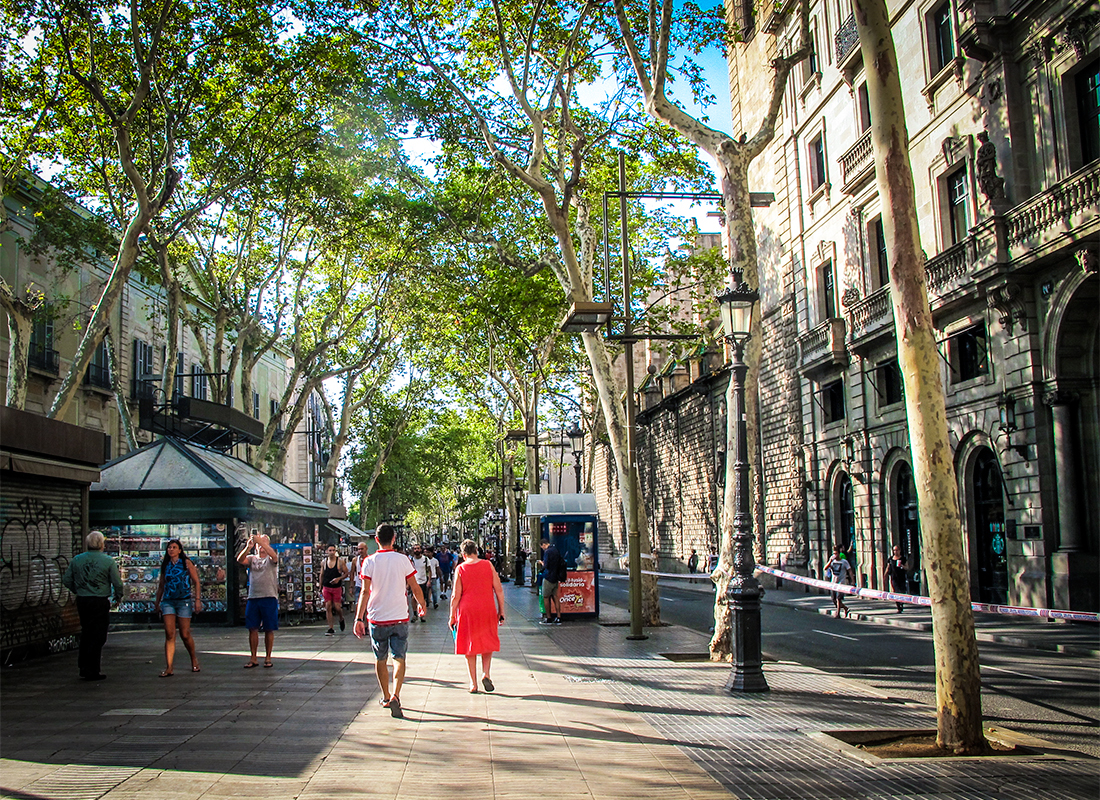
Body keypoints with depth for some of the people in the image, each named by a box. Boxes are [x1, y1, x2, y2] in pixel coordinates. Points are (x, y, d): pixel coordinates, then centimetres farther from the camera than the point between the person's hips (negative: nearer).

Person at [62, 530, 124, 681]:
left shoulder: (76, 560, 4)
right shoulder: (108, 561, -7)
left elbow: (67, 580, 8)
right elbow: (117, 582, -6)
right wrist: (118, 596, 13)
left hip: (82, 601, 4)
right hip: (100, 601, -4)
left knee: (86, 634, 18)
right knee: (98, 636, 2)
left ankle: (83, 667, 21)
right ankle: (92, 671, 4)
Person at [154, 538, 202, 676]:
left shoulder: (186, 563, 2)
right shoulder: (165, 565, 12)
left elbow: (196, 582, 0)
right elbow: (161, 585, 21)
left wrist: (197, 600, -8)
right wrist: (157, 603, 20)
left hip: (184, 601, -3)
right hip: (168, 601, 3)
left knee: (185, 635, -1)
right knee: (169, 634, -7)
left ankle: (194, 660, 23)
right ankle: (168, 668, -9)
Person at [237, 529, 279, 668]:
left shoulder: (271, 559, 6)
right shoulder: (252, 558, 13)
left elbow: (273, 555, -19)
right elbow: (240, 560, -7)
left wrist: (261, 541, -29)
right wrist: (248, 547, -26)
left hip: (269, 598, -3)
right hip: (253, 598, 3)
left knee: (269, 630, 1)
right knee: (252, 629, 2)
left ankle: (268, 658, 11)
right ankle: (253, 659, 10)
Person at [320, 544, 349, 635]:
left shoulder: (340, 561, -3)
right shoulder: (324, 562, 6)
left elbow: (346, 573, 0)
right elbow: (322, 575, 15)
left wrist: (339, 579, -18)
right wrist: (320, 589, 15)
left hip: (337, 588, -3)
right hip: (326, 588, 3)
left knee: (337, 607, -5)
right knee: (328, 607, -1)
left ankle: (341, 619, 30)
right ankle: (330, 629, 3)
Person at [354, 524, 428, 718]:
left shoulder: (370, 562, -4)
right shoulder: (403, 560, -2)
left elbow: (365, 592, -10)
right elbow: (415, 588, 2)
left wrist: (359, 618, -9)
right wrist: (421, 605, 19)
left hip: (377, 618, 0)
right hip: (400, 618, 0)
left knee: (381, 660, 15)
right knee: (399, 658, 2)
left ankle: (386, 697, 26)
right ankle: (395, 695, -17)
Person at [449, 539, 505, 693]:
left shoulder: (460, 569, -4)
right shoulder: (488, 565, 0)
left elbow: (456, 596, -6)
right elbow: (499, 590, -1)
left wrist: (452, 617, 3)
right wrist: (501, 611, 7)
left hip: (467, 611, -1)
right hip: (487, 611, 1)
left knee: (470, 647, 10)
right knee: (488, 644, 16)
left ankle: (473, 683, 11)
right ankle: (485, 674, -4)